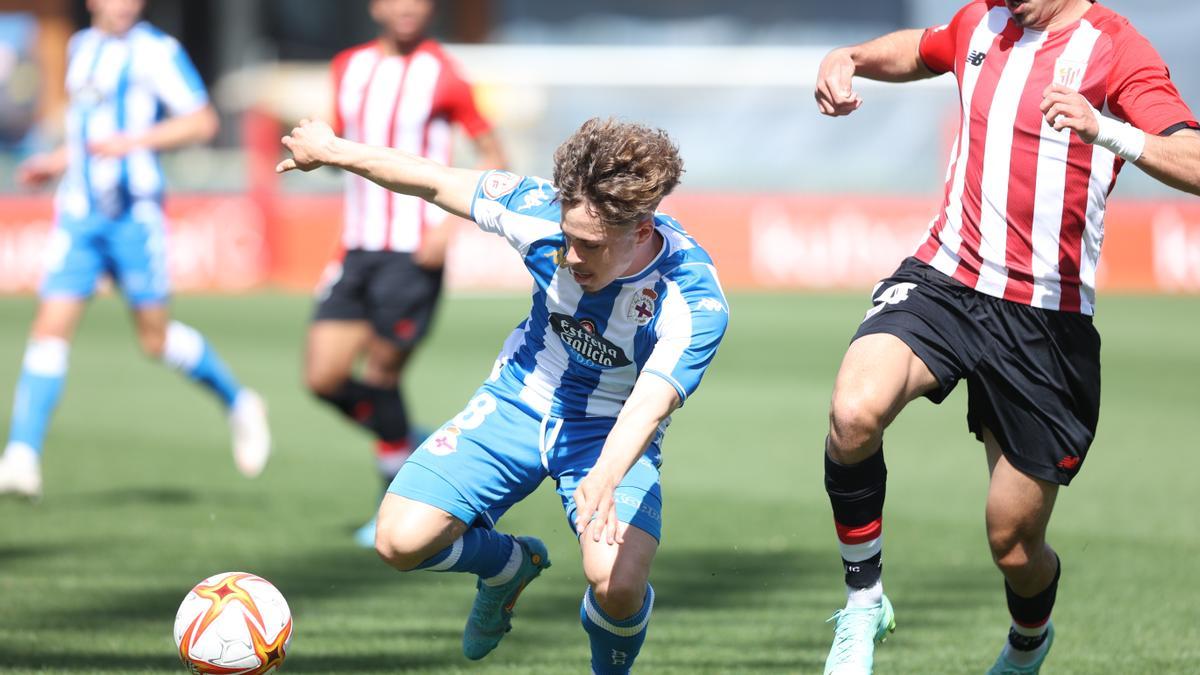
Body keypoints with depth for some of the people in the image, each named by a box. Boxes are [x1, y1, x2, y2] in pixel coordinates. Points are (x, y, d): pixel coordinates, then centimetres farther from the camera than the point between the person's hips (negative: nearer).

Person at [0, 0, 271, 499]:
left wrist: (132, 140, -20)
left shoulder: (155, 51, -5)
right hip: (78, 212, 5)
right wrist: (58, 162, 21)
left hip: (134, 211, -5)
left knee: (156, 336, 1)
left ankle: (239, 406, 24)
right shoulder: (82, 48, 16)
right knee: (51, 327, -7)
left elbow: (202, 121, -10)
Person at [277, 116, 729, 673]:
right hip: (520, 400, 3)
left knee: (617, 582, -30)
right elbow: (434, 183, -7)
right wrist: (330, 151, 4)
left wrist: (604, 480, -60)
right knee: (402, 540, -16)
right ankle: (510, 564, 19)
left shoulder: (695, 302, -29)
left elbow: (649, 405, -41)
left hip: (611, 436, -3)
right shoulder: (541, 210, -21)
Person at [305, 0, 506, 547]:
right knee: (323, 378, -2)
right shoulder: (349, 67, 10)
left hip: (414, 255, -6)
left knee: (381, 375, -6)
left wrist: (450, 224, -15)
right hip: (357, 251, 6)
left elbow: (493, 157, -5)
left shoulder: (440, 75, -7)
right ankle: (413, 448, 23)